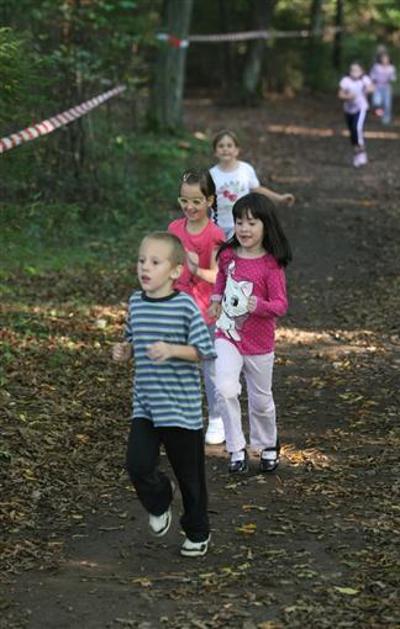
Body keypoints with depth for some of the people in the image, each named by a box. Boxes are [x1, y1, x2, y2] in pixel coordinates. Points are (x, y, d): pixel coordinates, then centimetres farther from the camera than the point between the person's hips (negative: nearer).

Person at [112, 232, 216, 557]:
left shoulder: (185, 306, -13)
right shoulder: (136, 303, 4)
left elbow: (205, 350, -12)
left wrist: (171, 350, -25)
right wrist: (124, 350, 0)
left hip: (181, 407, -4)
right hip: (145, 405, 4)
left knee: (189, 474, 8)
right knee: (138, 464, -10)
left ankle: (198, 533, 29)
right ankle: (160, 502, 23)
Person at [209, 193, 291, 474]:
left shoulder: (271, 265, -15)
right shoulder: (228, 255, -2)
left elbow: (281, 305, -16)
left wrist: (259, 305, -35)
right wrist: (217, 298, 6)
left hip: (259, 342, -2)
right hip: (227, 335, 2)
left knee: (261, 400, 14)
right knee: (226, 389, -22)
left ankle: (268, 446, 41)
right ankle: (237, 450, -9)